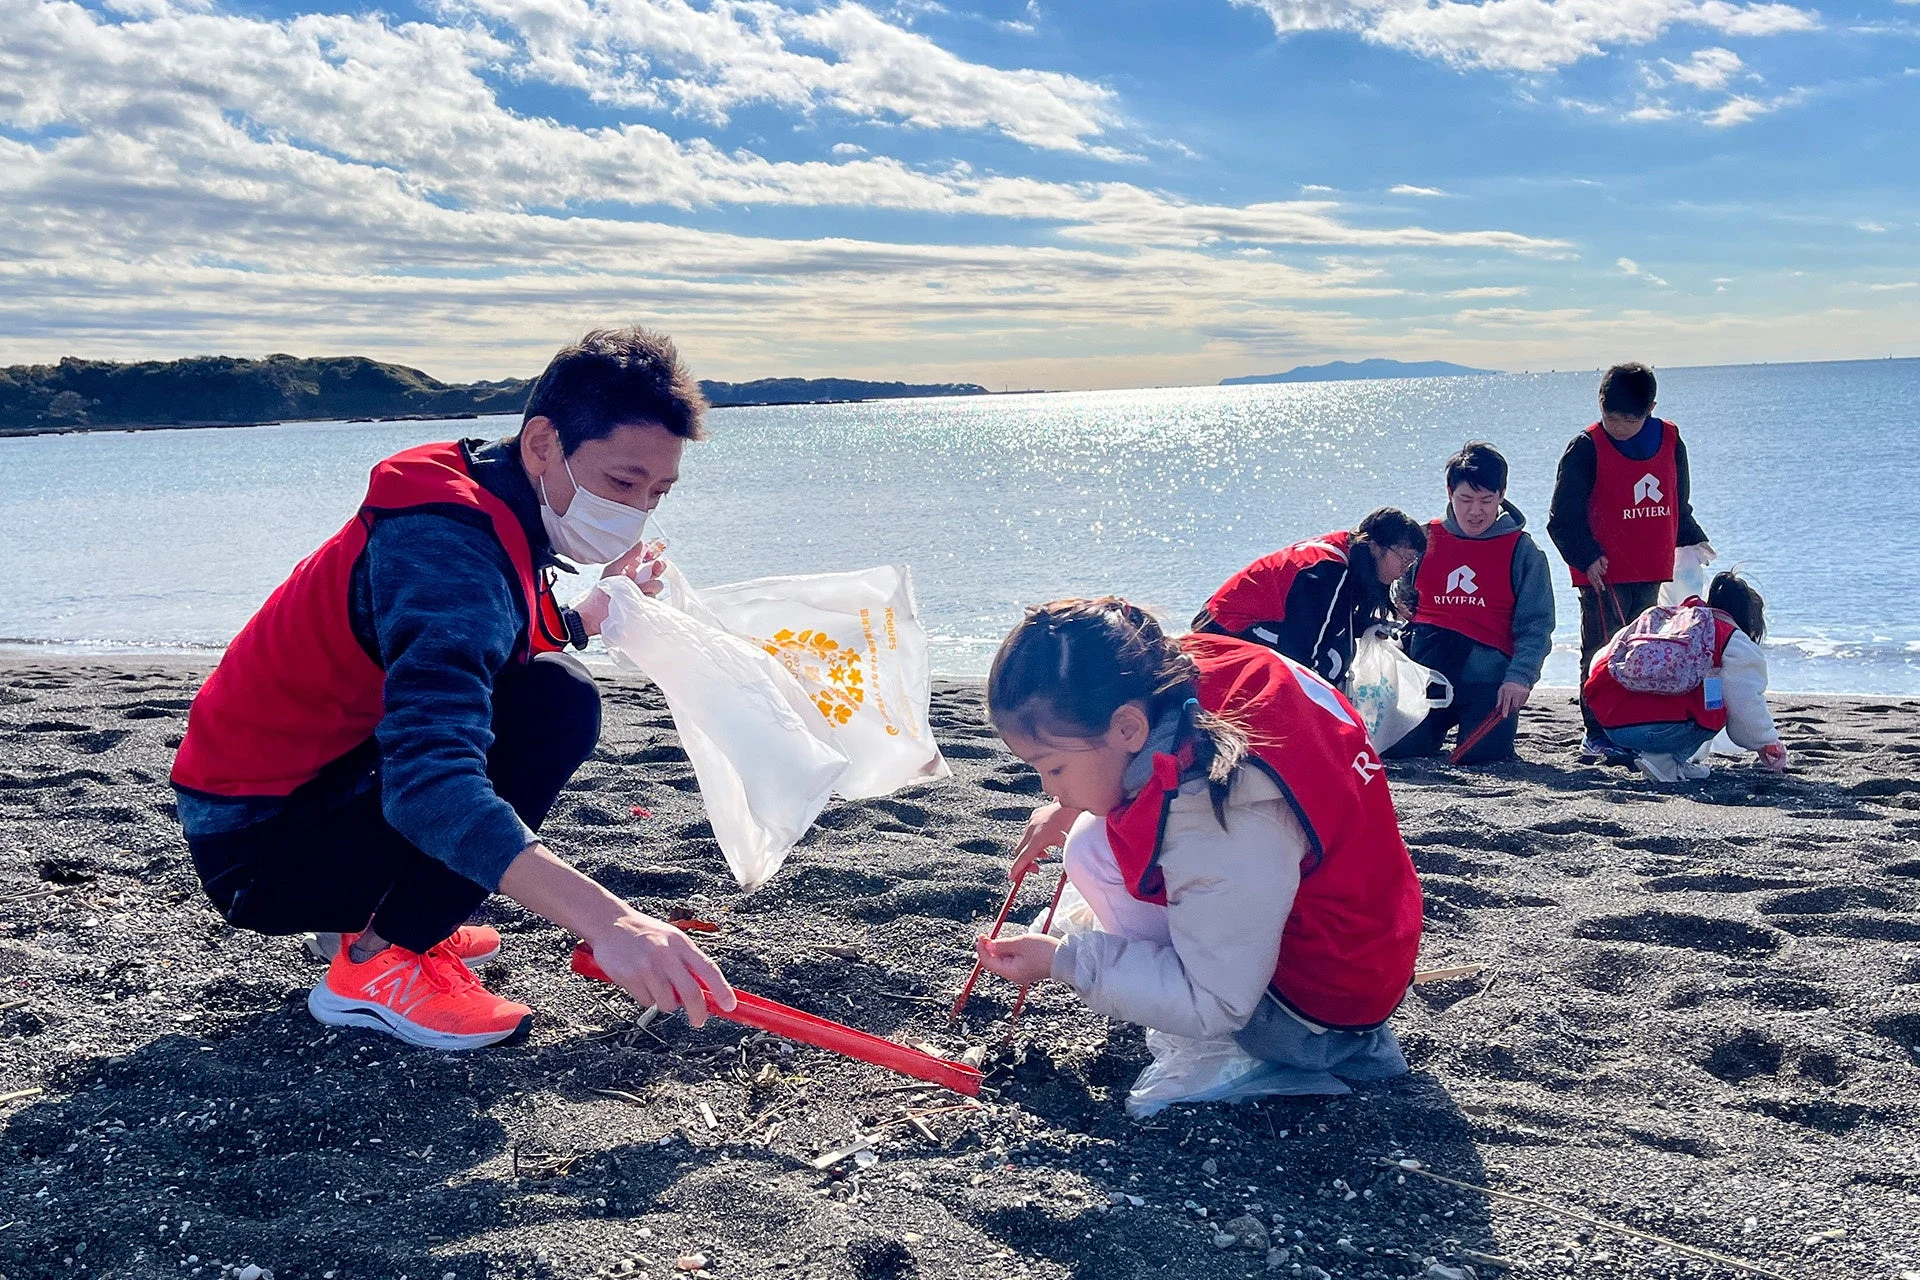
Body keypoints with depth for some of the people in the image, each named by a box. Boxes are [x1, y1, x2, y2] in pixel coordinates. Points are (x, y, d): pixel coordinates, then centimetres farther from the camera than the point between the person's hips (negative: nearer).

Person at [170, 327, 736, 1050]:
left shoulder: (489, 510, 4)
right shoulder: (449, 549, -27)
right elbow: (429, 787, -40)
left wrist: (591, 615, 5)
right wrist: (608, 922, -49)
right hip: (257, 847, -10)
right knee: (557, 703, -22)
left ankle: (385, 919, 13)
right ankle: (376, 968, -13)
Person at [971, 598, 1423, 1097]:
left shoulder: (1218, 825, -36)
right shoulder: (1186, 672, -13)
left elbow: (1213, 1007, -25)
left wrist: (1064, 962, -20)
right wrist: (1069, 808, 6)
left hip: (1324, 1014, -9)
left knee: (1093, 852, -15)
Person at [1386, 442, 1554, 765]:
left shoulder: (1521, 550, 2)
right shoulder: (1426, 538, 9)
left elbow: (1535, 625, -3)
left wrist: (1520, 677, -19)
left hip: (1488, 679, -2)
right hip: (1426, 673, 2)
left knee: (1481, 751, -19)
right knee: (1399, 747, -12)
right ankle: (1441, 724, 22)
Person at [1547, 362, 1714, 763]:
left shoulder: (1670, 440, 7)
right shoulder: (1586, 448, -9)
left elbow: (1678, 504, 22)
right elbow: (1562, 518, -8)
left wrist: (1693, 539, 15)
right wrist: (1587, 557, -17)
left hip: (1652, 573, 5)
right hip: (1604, 574, -5)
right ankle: (1597, 736, 1)